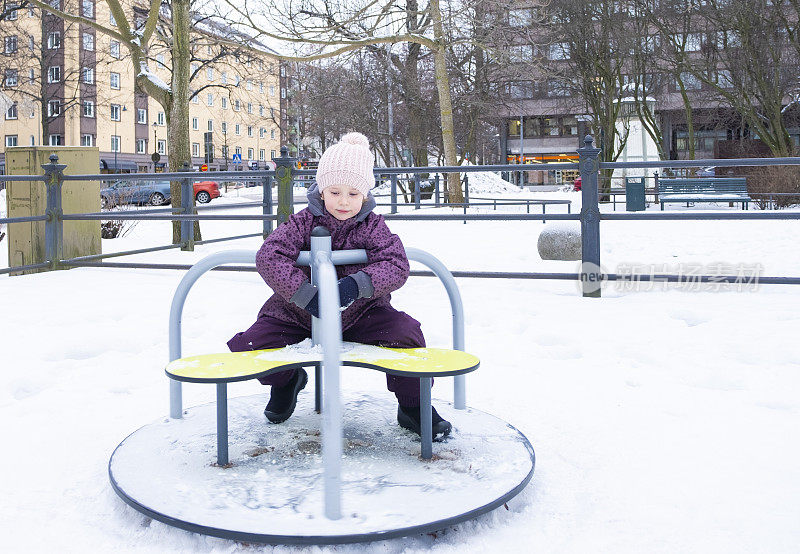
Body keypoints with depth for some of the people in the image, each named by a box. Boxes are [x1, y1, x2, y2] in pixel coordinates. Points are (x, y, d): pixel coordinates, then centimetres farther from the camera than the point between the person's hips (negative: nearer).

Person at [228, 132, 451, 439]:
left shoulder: (373, 226, -6)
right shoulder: (303, 222, -8)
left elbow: (396, 266, -17)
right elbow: (269, 256, -20)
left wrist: (357, 284, -37)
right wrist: (305, 294, -33)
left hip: (360, 313, -1)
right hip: (297, 314, 1)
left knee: (405, 332, -25)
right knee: (245, 347, -14)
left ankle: (413, 406, -1)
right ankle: (286, 381, 22)